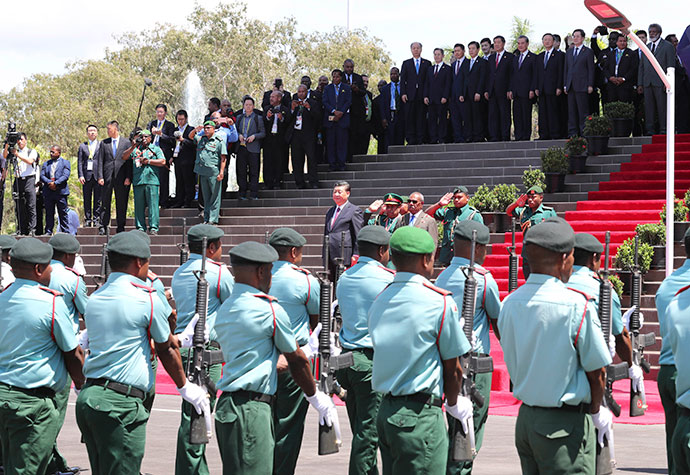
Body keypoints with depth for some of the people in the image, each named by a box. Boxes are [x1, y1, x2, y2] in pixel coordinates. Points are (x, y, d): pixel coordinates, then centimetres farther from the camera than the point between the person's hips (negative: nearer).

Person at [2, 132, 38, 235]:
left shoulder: (32, 152, 9)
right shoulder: (14, 152, 19)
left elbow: (30, 161, -10)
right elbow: (5, 156, 2)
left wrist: (17, 154, -15)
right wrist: (7, 145, -12)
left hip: (29, 180, -4)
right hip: (18, 181, 4)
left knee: (31, 206, -10)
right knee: (19, 208, 1)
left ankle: (31, 230, -11)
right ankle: (21, 230, 2)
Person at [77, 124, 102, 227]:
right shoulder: (82, 146, 14)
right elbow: (79, 162, 9)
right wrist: (80, 175, -4)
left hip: (98, 175, -1)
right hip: (87, 176, 1)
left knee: (98, 199, -2)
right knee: (87, 199, 1)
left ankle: (96, 219, 2)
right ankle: (88, 219, 4)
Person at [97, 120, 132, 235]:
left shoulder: (126, 143, 6)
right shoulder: (104, 143, 11)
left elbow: (129, 161, 3)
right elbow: (100, 161, 7)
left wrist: (128, 177, -5)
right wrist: (100, 177, -3)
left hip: (121, 177, -1)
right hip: (108, 177, 1)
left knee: (121, 203, 1)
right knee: (105, 202, 1)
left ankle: (121, 227, 6)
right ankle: (104, 226, 4)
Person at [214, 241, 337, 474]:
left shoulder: (224, 309, 15)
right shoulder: (270, 310, -9)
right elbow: (297, 360, 2)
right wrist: (316, 397, 17)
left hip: (228, 405, 9)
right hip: (251, 410, -9)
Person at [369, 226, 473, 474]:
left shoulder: (380, 301, 9)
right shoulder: (440, 302, -11)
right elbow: (452, 368, -3)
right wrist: (453, 403, 16)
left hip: (385, 411, 7)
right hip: (420, 416, -7)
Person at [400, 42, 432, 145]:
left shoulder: (427, 63, 12)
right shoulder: (406, 63, 15)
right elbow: (402, 79, 9)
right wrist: (403, 93, -4)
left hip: (422, 96, 0)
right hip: (410, 96, 0)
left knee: (421, 119, -3)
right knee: (409, 118, -4)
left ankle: (420, 140, -2)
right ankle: (411, 141, -4)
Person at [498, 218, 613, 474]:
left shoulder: (509, 303, 3)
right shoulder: (578, 306, -16)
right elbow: (597, 370, -9)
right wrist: (597, 411, 8)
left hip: (525, 419, 7)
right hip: (565, 424, -7)